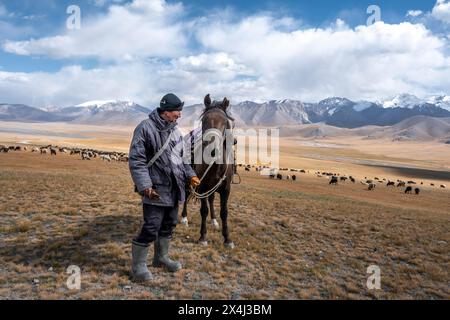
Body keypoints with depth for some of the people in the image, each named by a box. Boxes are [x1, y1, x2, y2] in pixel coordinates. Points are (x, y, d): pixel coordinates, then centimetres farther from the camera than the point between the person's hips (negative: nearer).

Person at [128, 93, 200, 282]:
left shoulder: (175, 130, 10)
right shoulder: (145, 128, -13)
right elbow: (136, 160, -16)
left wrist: (190, 175, 9)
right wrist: (145, 186, -23)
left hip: (174, 188, 8)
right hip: (156, 189, -8)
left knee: (169, 224, 17)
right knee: (151, 228, -5)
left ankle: (161, 257, 36)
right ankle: (138, 265, 13)